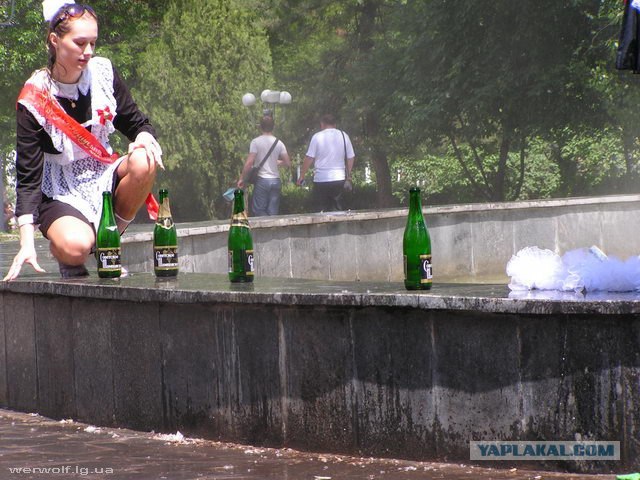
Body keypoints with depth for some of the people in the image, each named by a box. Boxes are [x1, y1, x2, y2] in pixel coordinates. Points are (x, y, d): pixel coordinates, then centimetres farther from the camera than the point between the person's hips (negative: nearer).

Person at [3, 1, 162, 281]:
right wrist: (27, 242, -26)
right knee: (75, 246, -36)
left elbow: (137, 123, 8)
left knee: (143, 162, -29)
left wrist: (145, 139, -20)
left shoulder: (103, 73, -4)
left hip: (105, 178, 5)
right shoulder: (34, 99, -15)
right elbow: (28, 176, -16)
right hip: (61, 193, -5)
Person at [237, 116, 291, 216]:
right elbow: (288, 163, 6)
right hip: (276, 180, 4)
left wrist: (242, 178, -3)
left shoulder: (256, 142, -6)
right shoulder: (279, 143, 5)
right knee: (273, 214, 6)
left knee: (259, 212, -1)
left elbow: (249, 162, -12)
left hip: (262, 180, -4)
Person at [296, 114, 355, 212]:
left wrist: (302, 176, 3)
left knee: (320, 210, 4)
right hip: (339, 179, 3)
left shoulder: (317, 137, -5)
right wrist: (348, 176, 18)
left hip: (321, 179, -3)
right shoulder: (344, 136, 5)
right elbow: (351, 158, 8)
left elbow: (309, 159, -6)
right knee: (338, 210, 8)